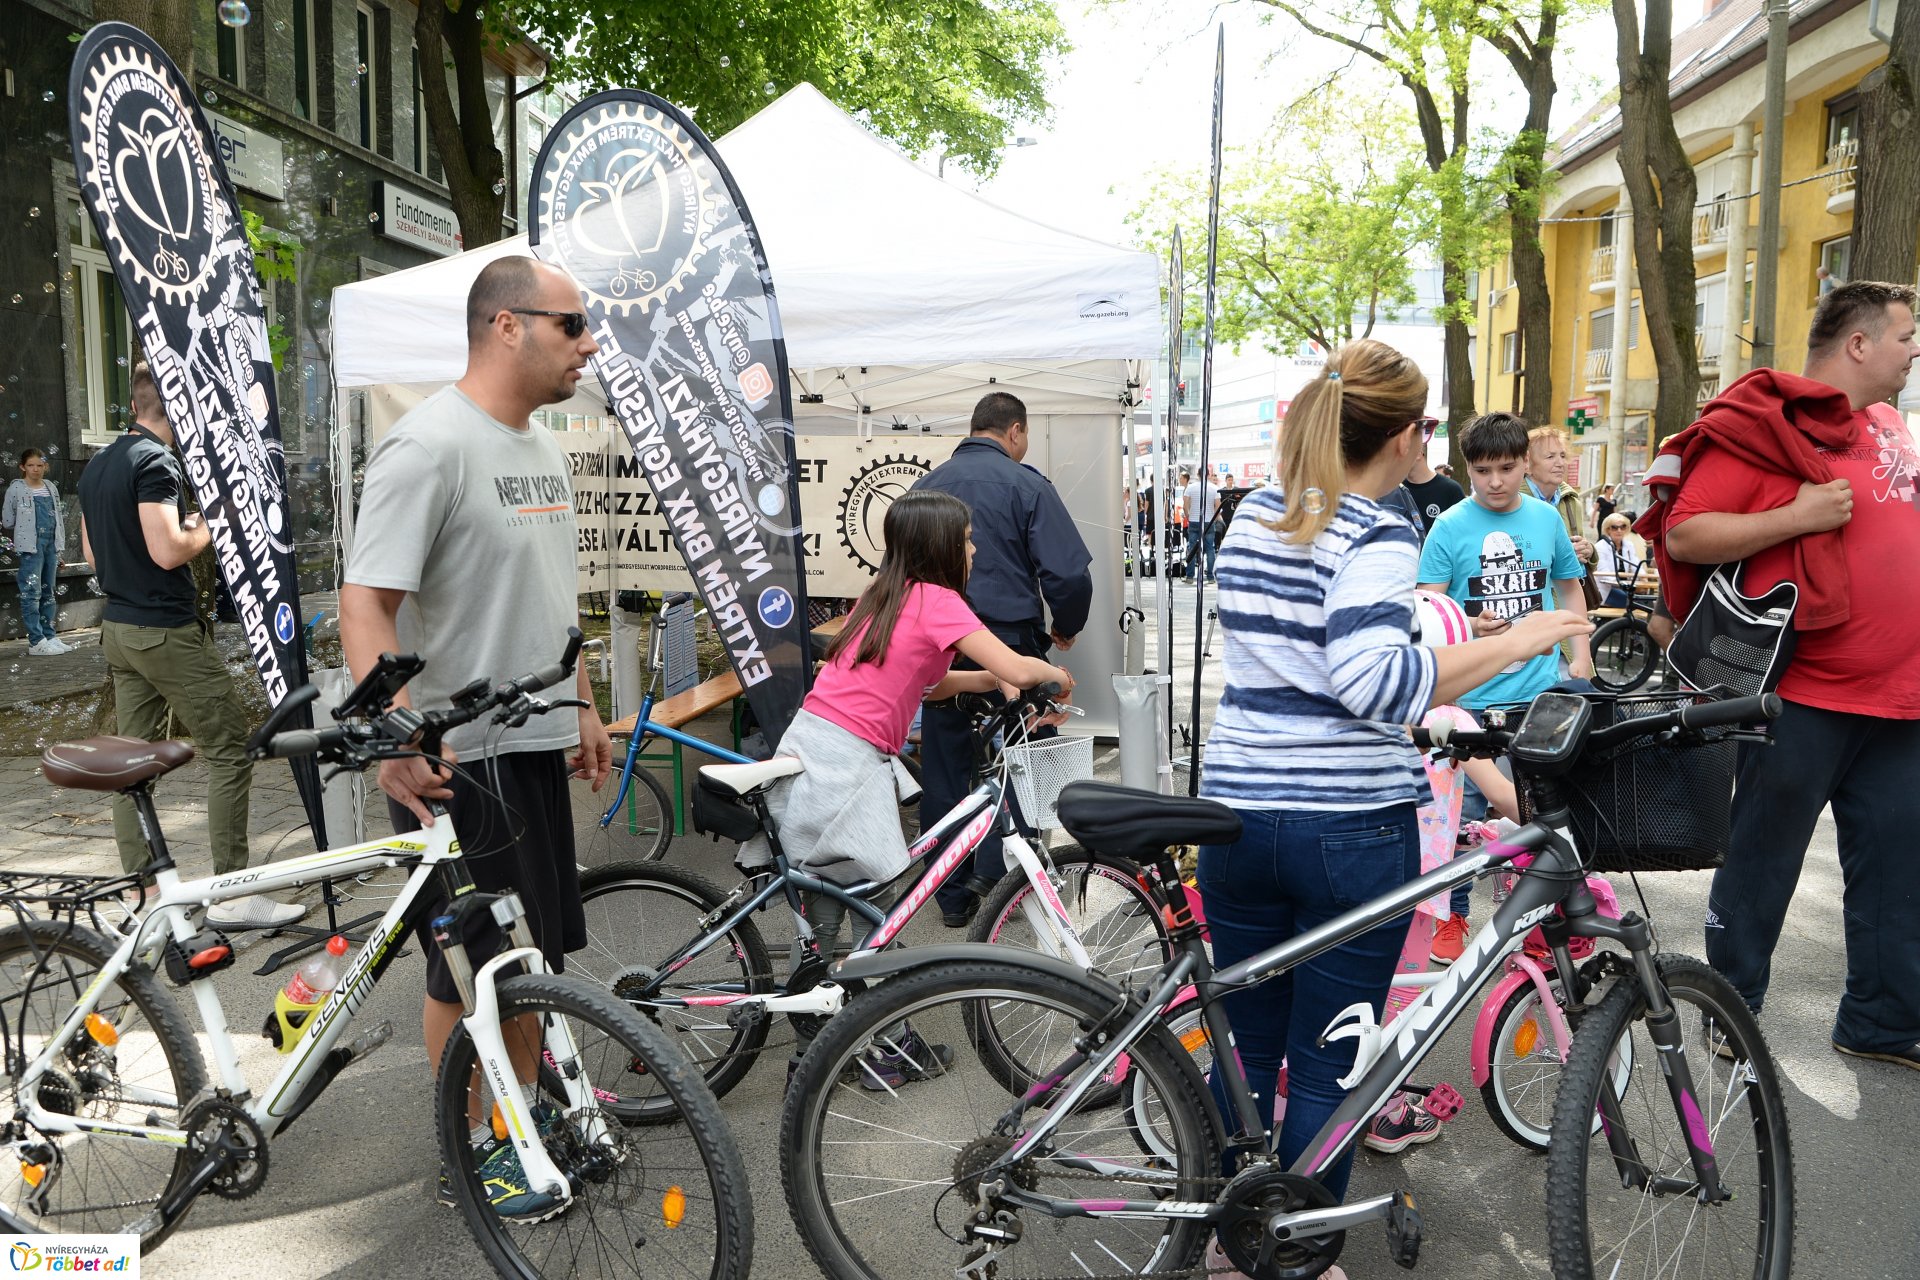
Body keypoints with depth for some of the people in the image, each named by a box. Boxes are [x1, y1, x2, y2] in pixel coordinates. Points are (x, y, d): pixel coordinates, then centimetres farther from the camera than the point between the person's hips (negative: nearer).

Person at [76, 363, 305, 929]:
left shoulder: (98, 465, 14)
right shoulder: (156, 462, -15)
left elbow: (92, 551, 20)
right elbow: (167, 551, -24)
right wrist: (206, 529, -6)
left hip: (116, 628, 10)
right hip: (166, 631, -10)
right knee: (229, 752, -4)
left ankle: (140, 889, 18)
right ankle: (231, 893, -3)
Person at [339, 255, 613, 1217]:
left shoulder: (542, 448, 12)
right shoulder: (430, 444, -17)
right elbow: (365, 602, -22)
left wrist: (583, 709, 21)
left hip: (536, 745, 9)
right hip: (457, 758, -9)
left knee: (538, 952, 18)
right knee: (473, 968, 5)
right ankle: (472, 1158, 23)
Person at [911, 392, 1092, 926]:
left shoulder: (925, 485, 9)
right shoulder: (1025, 484, -6)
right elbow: (1069, 573, -12)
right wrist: (1065, 627, 6)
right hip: (1009, 643, -4)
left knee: (944, 768, 11)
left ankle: (953, 894, 19)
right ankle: (994, 867, 2)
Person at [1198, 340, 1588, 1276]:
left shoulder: (1253, 517, 9)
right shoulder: (1377, 537, -13)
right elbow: (1373, 679, -27)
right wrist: (1510, 644, -20)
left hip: (1238, 816, 6)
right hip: (1352, 829, -6)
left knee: (1247, 1049, 19)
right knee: (1325, 1067, 9)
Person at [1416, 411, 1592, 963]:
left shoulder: (1547, 518, 6)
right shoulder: (1450, 527, -5)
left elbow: (1568, 588, 18)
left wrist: (1581, 657, 9)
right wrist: (1469, 625, -25)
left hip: (1539, 691, 3)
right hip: (1470, 695, -3)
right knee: (1464, 811, 3)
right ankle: (1453, 917, 20)